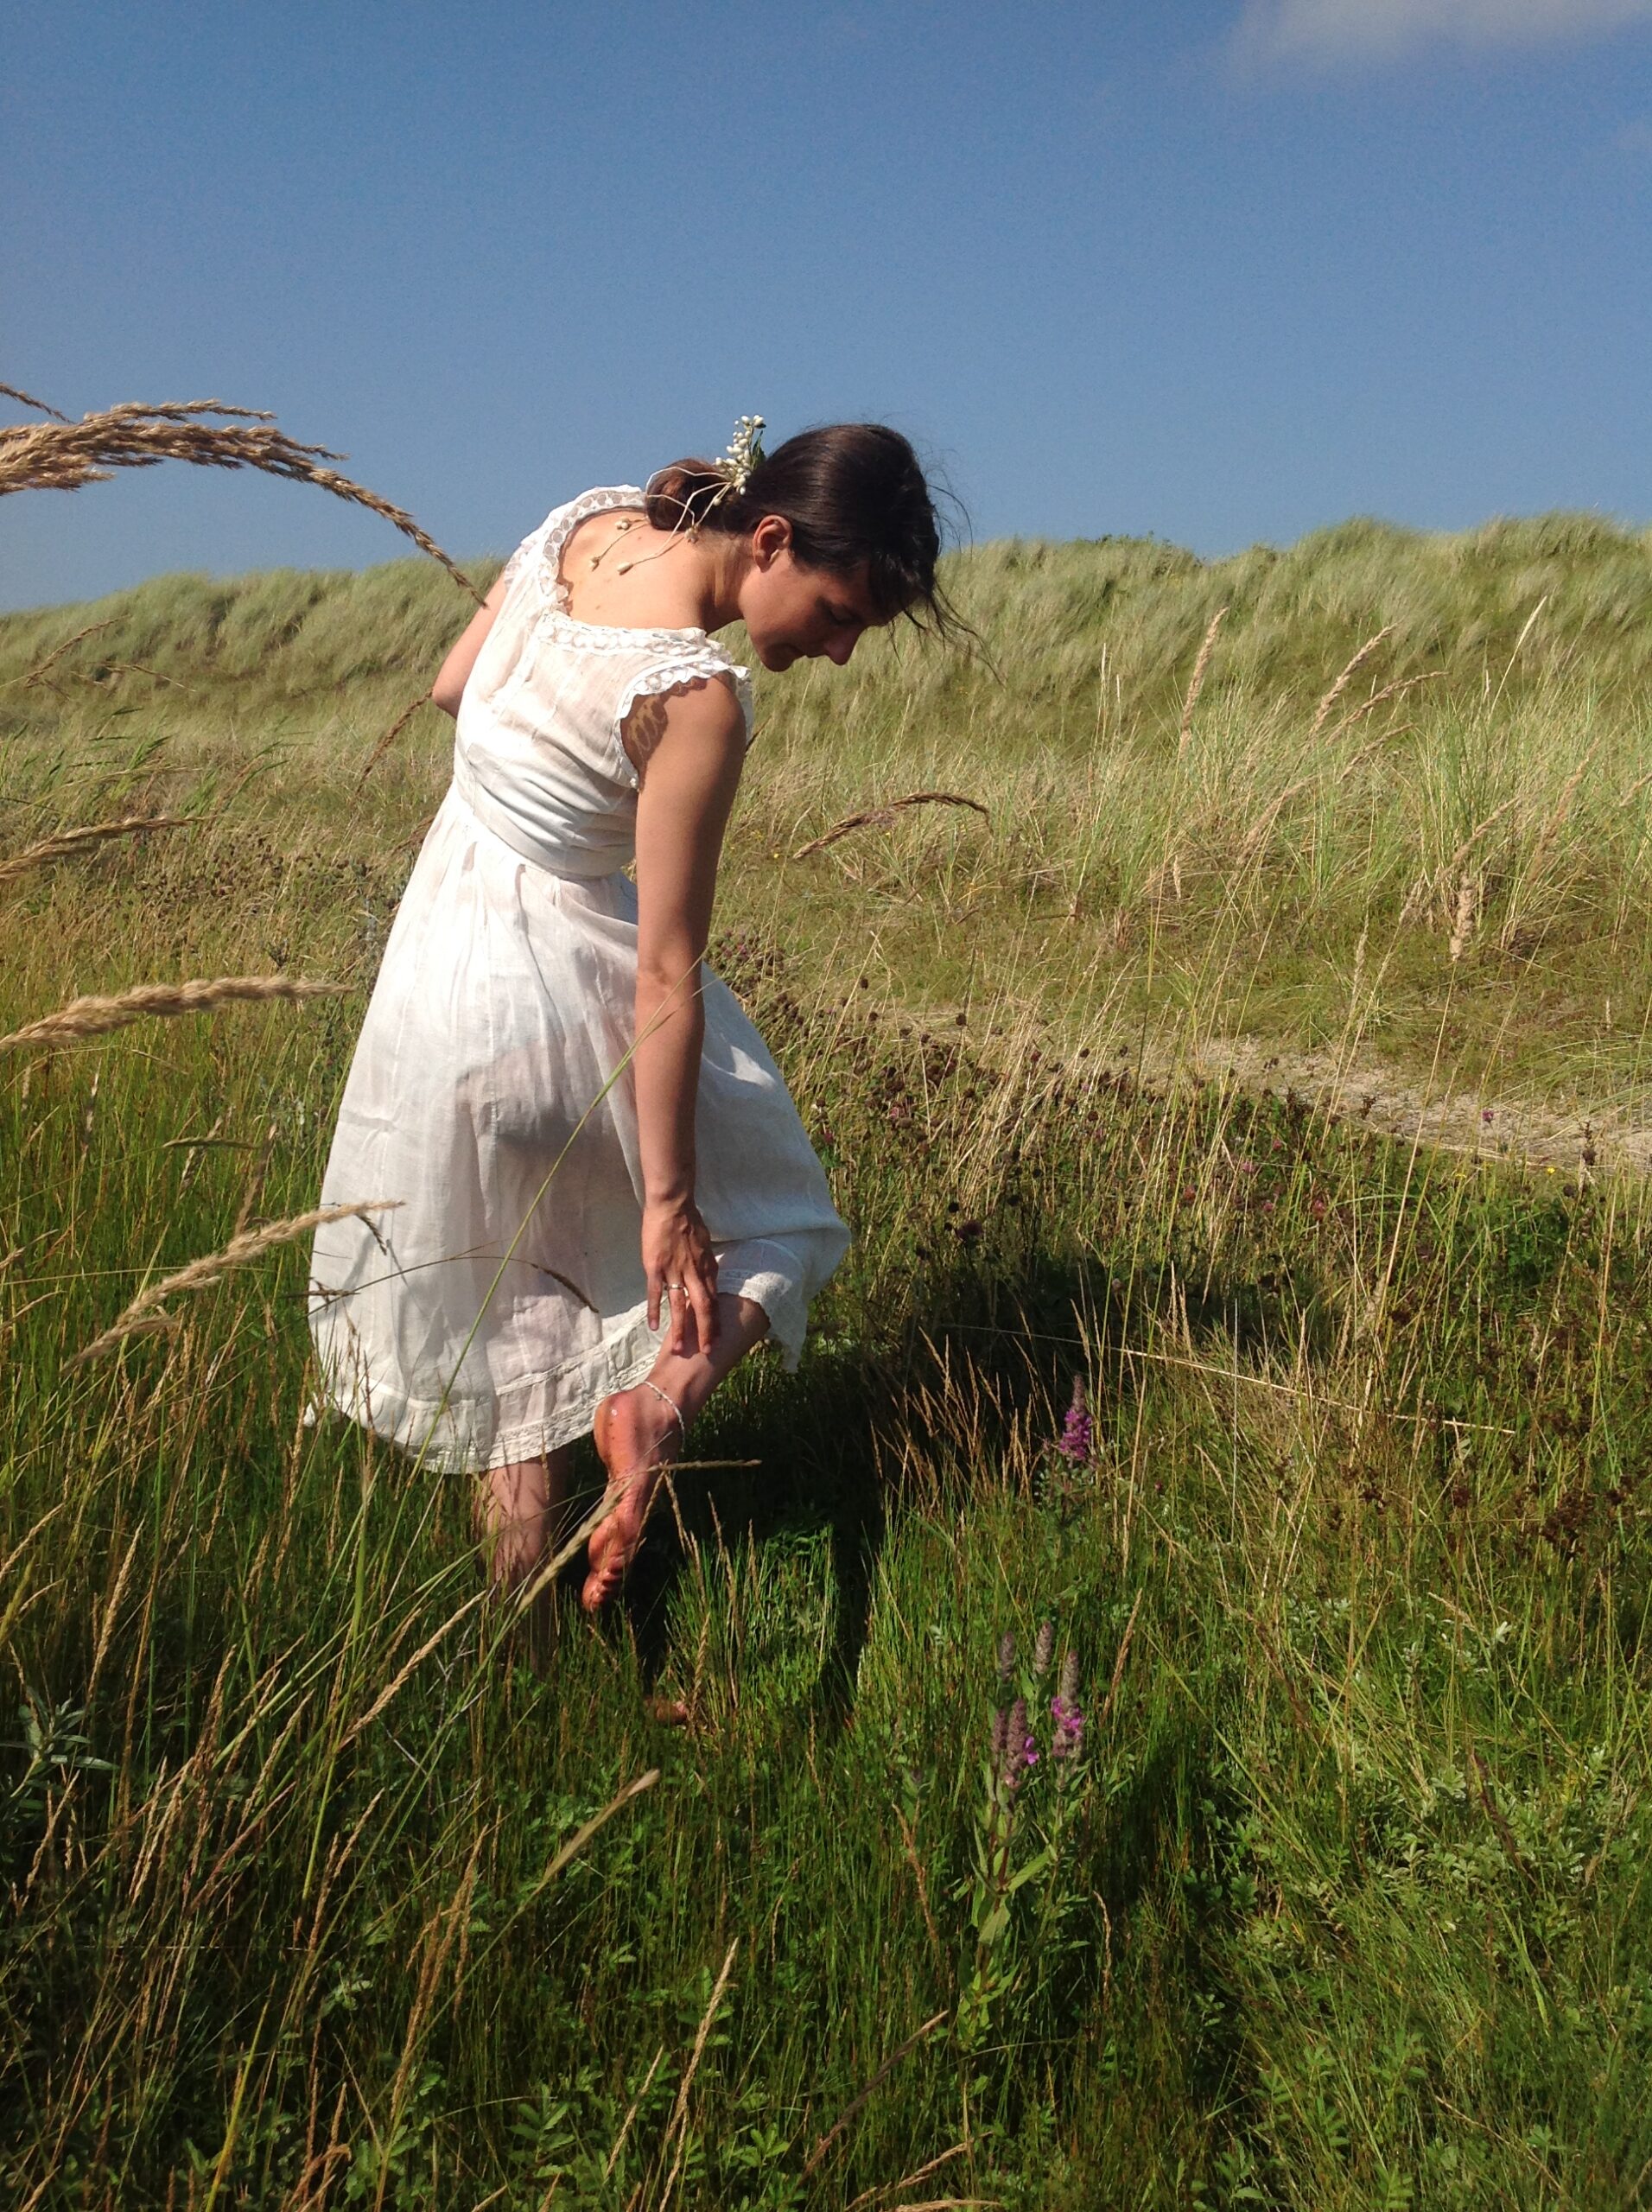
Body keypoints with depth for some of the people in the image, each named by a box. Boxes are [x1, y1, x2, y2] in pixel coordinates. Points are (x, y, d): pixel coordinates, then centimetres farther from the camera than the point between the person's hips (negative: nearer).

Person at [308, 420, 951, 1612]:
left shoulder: (584, 520, -3)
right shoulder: (697, 696, -24)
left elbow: (450, 686, 12)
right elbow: (666, 976, -22)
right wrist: (669, 1200, -16)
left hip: (440, 952, 7)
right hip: (567, 966, -7)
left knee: (500, 1340, 18)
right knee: (768, 1221, 18)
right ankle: (668, 1393, -9)